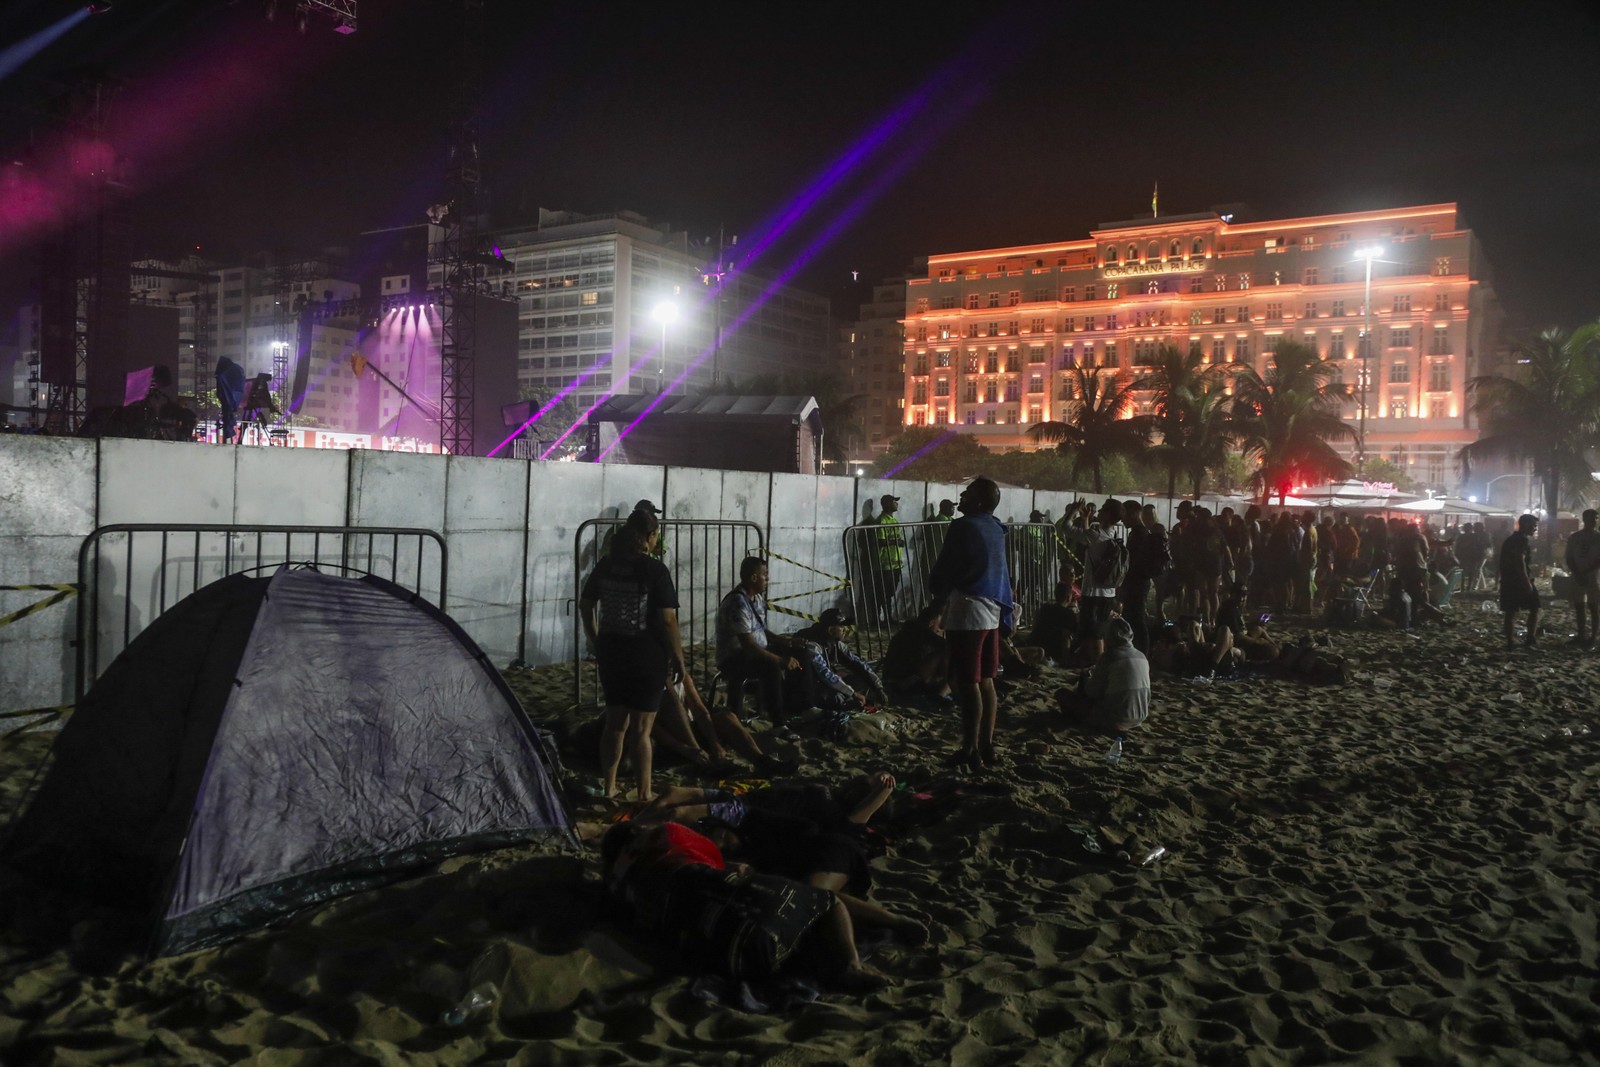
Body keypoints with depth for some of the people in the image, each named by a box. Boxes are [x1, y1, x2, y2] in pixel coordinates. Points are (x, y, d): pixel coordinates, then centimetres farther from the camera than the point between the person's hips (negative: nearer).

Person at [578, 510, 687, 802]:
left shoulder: (605, 566, 3)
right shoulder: (654, 569, -15)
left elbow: (585, 606, 11)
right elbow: (667, 619, -16)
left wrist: (597, 643, 22)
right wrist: (678, 657, -5)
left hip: (611, 651, 5)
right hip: (647, 655, -5)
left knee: (614, 723, 18)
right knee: (641, 730, 2)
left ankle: (608, 788, 27)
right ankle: (644, 795, 10)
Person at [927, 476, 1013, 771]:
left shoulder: (965, 526, -14)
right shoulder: (995, 528, 12)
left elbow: (943, 569, -10)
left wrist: (938, 591, 10)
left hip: (968, 611, -8)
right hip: (993, 611, 9)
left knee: (967, 683, -4)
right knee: (985, 682, 13)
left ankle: (970, 751, -1)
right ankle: (986, 745, 18)